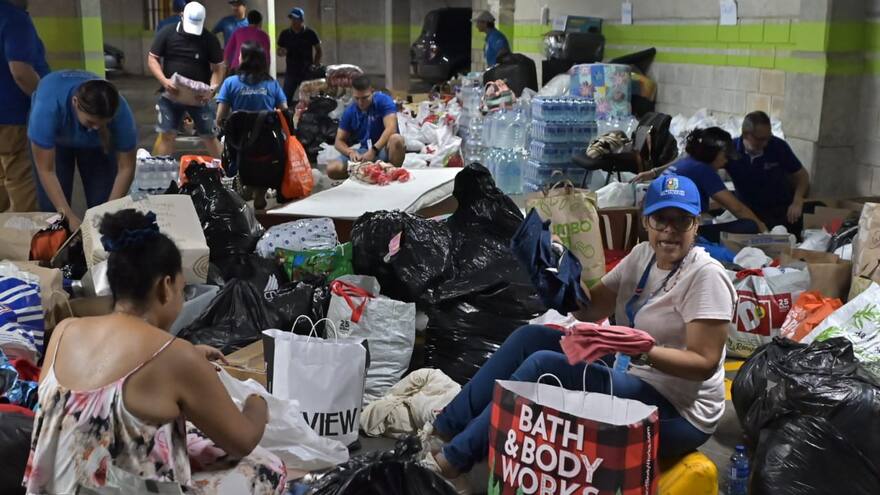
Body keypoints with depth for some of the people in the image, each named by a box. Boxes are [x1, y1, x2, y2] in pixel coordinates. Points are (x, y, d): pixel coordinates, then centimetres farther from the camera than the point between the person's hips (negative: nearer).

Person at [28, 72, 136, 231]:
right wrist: (69, 217, -41)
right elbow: (46, 170, -36)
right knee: (53, 208, -9)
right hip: (56, 140, -1)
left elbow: (126, 168, -25)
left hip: (97, 144, 1)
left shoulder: (120, 111, -37)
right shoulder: (49, 105, -42)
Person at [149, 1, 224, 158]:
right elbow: (152, 59, -1)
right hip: (171, 94, 1)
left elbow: (218, 68, -2)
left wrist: (213, 88, -21)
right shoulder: (166, 33, -3)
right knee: (166, 134, 2)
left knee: (210, 136, 5)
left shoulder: (210, 39, -4)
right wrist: (164, 81, -19)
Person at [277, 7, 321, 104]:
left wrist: (315, 64, -5)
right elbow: (279, 51, 11)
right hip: (290, 72, 1)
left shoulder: (310, 33, -2)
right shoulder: (285, 34, 3)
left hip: (307, 72, -1)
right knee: (286, 98, -3)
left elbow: (319, 51, 6)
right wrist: (282, 52, -13)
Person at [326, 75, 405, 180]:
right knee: (332, 169, -18)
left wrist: (374, 150, -34)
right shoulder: (349, 112, 2)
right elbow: (339, 141, 4)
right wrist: (350, 152, -19)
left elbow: (391, 128, -24)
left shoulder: (383, 100, -10)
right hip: (364, 151, 4)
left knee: (396, 139, -38)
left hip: (384, 149, -4)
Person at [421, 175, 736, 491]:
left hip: (677, 413, -8)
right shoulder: (643, 255, 8)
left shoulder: (706, 275, -16)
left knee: (543, 366, -23)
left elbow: (705, 363, -20)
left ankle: (453, 461, -13)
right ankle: (444, 432, -1)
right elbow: (588, 310, 9)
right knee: (529, 337, -2)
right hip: (631, 378, 8)